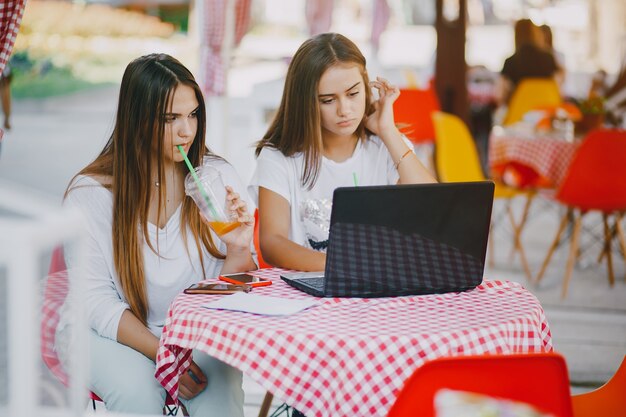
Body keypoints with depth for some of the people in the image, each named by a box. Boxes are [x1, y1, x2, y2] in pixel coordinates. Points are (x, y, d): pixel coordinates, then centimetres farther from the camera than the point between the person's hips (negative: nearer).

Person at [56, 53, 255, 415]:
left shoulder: (218, 176, -3)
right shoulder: (90, 193, -10)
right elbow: (95, 300, -9)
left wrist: (238, 250, -22)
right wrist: (162, 354, -21)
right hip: (109, 332, -1)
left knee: (219, 385, -28)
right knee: (137, 385, -32)